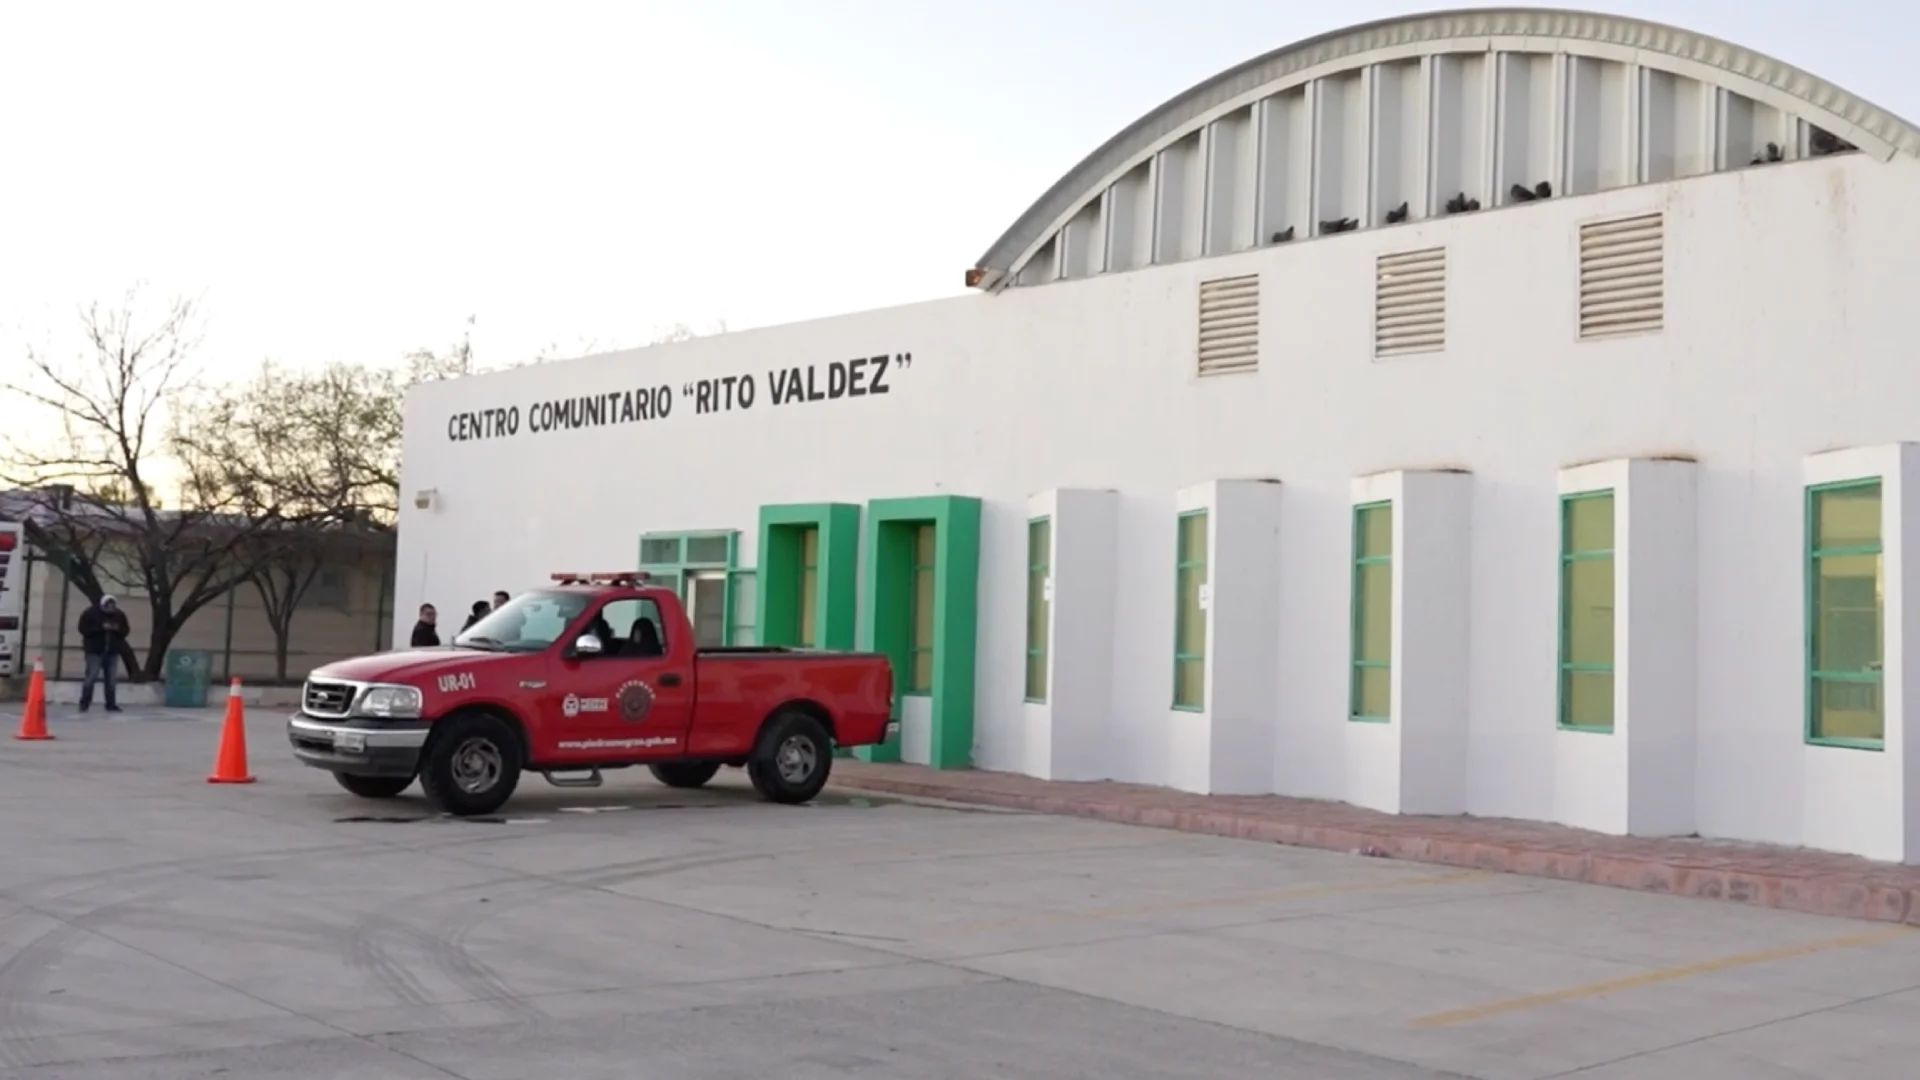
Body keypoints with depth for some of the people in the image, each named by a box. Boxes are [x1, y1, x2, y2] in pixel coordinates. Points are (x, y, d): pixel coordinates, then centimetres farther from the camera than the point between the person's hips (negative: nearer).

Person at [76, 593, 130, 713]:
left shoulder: (120, 615, 4)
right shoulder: (90, 613, -9)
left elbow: (125, 631, 9)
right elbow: (84, 629, -14)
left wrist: (117, 629, -14)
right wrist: (101, 627, -22)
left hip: (112, 652, 4)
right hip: (94, 651, -4)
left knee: (111, 679, 7)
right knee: (91, 677, -10)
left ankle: (111, 704, 15)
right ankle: (84, 703, 0)